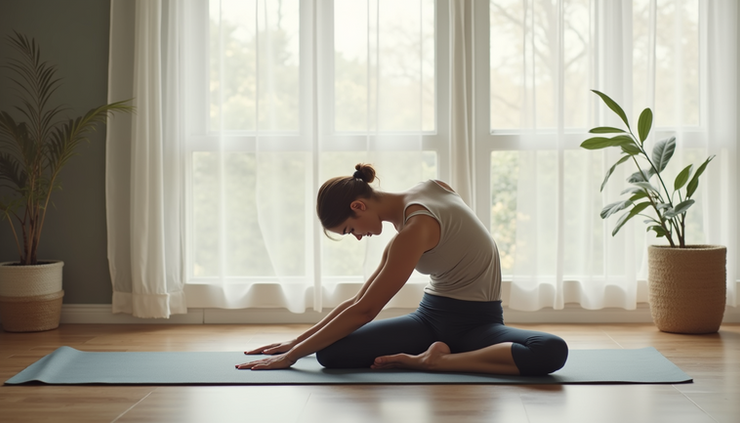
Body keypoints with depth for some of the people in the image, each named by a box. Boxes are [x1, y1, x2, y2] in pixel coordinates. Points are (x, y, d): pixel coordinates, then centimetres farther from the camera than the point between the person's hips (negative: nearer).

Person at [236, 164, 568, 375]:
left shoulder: (414, 228, -22)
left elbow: (363, 310, -20)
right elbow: (360, 300, 10)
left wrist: (292, 355, -15)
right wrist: (299, 340, 8)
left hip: (478, 322, -6)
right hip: (432, 315, 6)